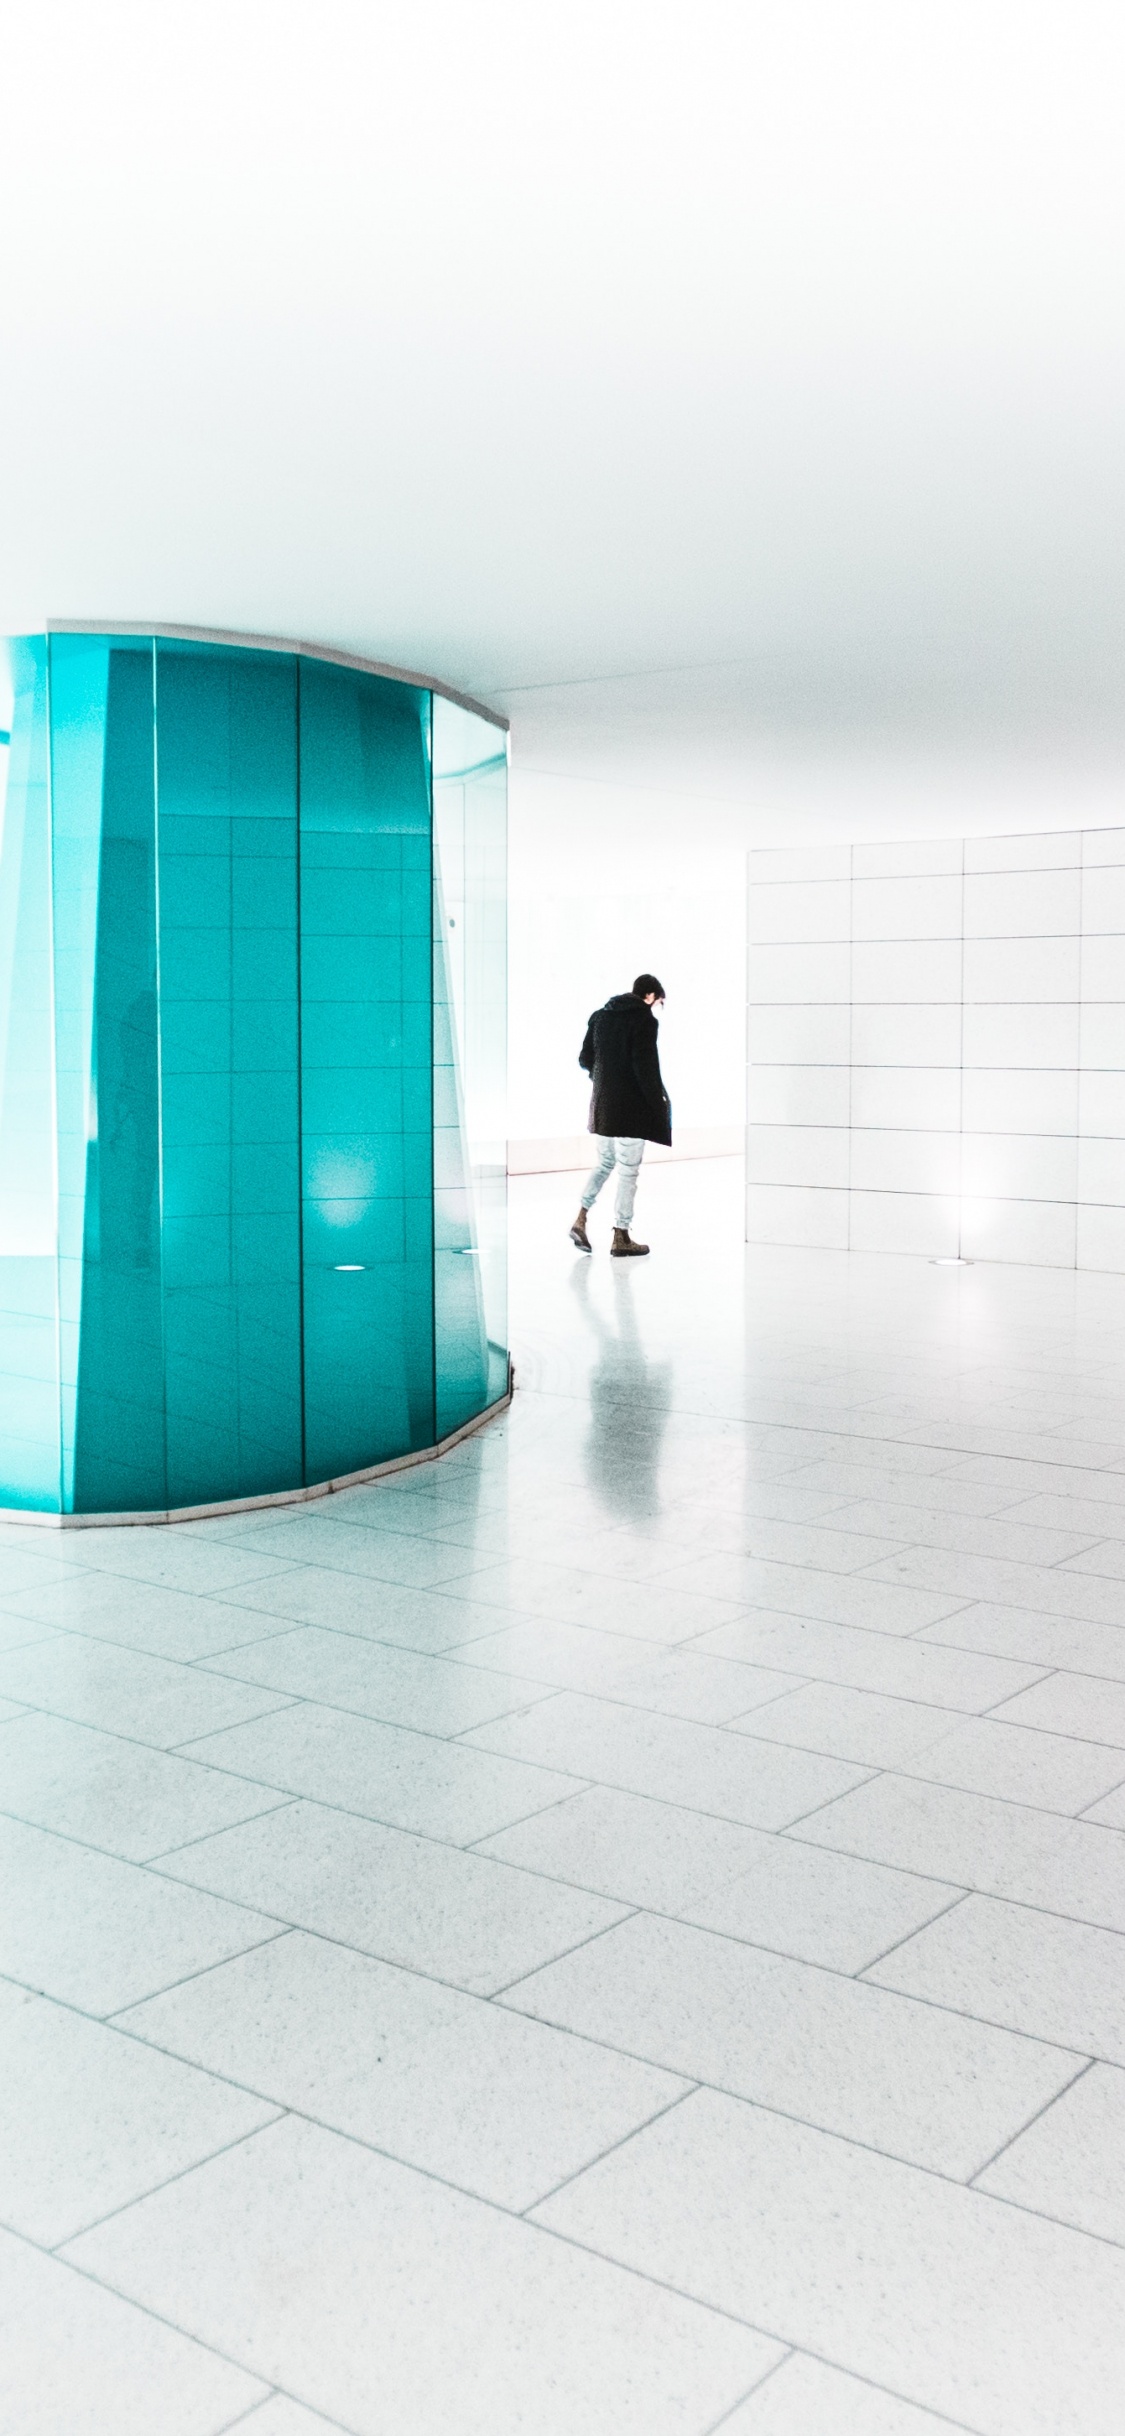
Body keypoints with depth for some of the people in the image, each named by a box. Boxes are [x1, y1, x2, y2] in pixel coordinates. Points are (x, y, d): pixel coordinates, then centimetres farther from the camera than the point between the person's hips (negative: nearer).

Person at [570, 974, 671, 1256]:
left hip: (602, 1103, 7)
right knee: (628, 1172, 2)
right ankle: (620, 1237, 6)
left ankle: (580, 1219, 8)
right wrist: (659, 1105, -12)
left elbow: (584, 1058, 11)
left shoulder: (600, 1014, 10)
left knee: (604, 1163, 21)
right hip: (630, 1106, -7)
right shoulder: (644, 1018, -11)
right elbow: (646, 1066, -18)